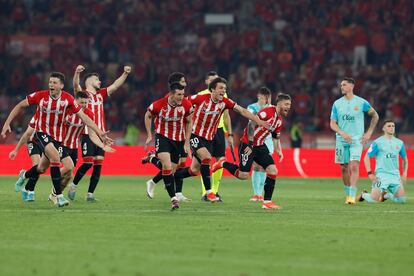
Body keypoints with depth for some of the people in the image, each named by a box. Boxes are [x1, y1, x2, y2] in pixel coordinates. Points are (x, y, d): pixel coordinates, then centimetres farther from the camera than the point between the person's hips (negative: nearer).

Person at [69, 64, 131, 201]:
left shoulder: (101, 94, 19)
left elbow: (115, 85, 18)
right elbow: (76, 85, -17)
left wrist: (125, 74, 4)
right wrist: (77, 72, -36)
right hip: (87, 134, -5)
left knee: (98, 164, -1)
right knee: (88, 162, -11)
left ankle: (90, 193, 5)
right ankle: (73, 185, 10)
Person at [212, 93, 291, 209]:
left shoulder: (279, 119, 9)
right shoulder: (268, 111, -20)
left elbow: (276, 138, 20)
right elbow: (252, 123, -26)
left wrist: (279, 151, 4)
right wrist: (250, 143, -28)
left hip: (260, 146, 8)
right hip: (247, 144, -8)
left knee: (273, 171, -7)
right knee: (243, 175, -7)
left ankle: (267, 202, -2)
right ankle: (223, 164, 20)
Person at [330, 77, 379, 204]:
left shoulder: (361, 102, -1)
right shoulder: (337, 104, 5)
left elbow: (375, 116, 11)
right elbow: (332, 123, 2)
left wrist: (369, 133, 4)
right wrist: (342, 133, -16)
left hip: (357, 140, -3)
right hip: (341, 140, 3)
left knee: (354, 166, -16)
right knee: (344, 168, 6)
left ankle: (352, 196, -19)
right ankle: (348, 194, 20)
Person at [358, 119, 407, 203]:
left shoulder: (399, 143, 11)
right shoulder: (377, 142, -2)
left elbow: (405, 160, 23)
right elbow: (366, 158, 0)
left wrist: (404, 174, 9)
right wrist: (370, 173, -9)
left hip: (395, 175, 4)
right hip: (381, 174, -4)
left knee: (402, 199, -13)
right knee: (374, 199, -17)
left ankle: (386, 195, 19)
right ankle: (364, 195, 20)